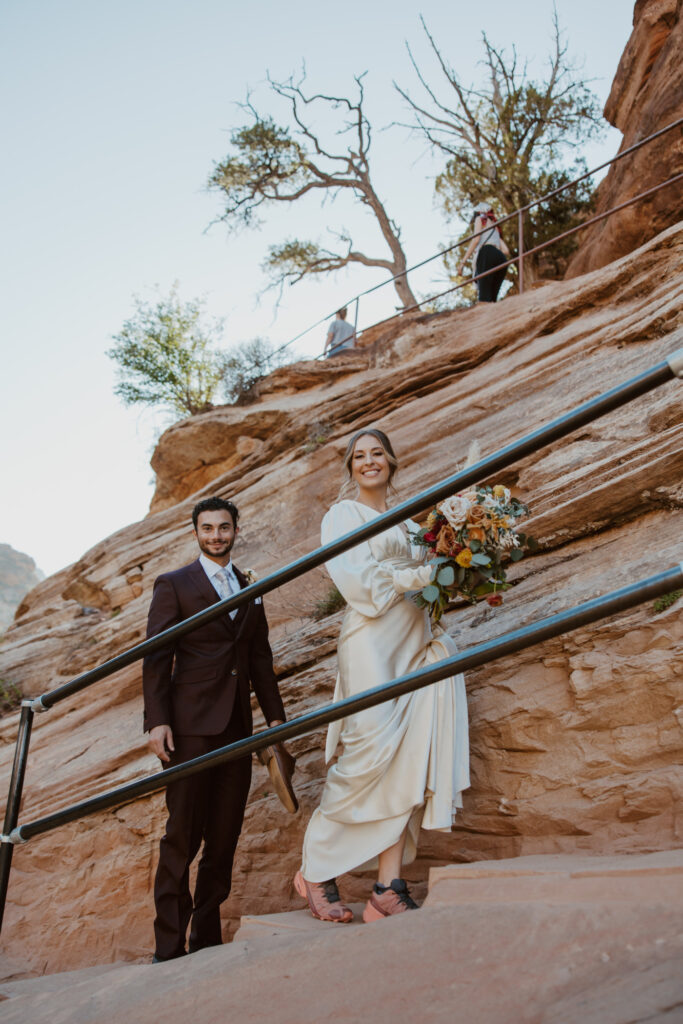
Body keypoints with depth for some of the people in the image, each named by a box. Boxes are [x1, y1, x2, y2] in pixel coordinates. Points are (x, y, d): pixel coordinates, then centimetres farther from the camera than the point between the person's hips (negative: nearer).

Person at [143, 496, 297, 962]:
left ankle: (207, 938, 20)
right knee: (183, 837, -2)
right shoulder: (173, 585, 3)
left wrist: (276, 717, 12)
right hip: (190, 727, -5)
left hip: (237, 727, 5)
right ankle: (169, 946, 8)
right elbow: (156, 658, -4)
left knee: (224, 839, 8)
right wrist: (157, 721, -13)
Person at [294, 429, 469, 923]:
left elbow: (428, 568, 17)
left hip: (415, 639, 6)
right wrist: (419, 576, -9)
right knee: (374, 748, -16)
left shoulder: (407, 522, 26)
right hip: (371, 637, -6)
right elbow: (355, 577, -6)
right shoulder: (342, 515, 9)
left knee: (408, 754, -5)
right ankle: (317, 868, 2)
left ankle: (389, 892, -3)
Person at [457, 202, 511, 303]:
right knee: (492, 298, -3)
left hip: (487, 254, -6)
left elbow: (476, 239, 2)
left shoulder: (480, 219, 20)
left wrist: (463, 261, -4)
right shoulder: (496, 228, 36)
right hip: (501, 259, 6)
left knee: (484, 297, -21)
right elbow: (506, 251, 22)